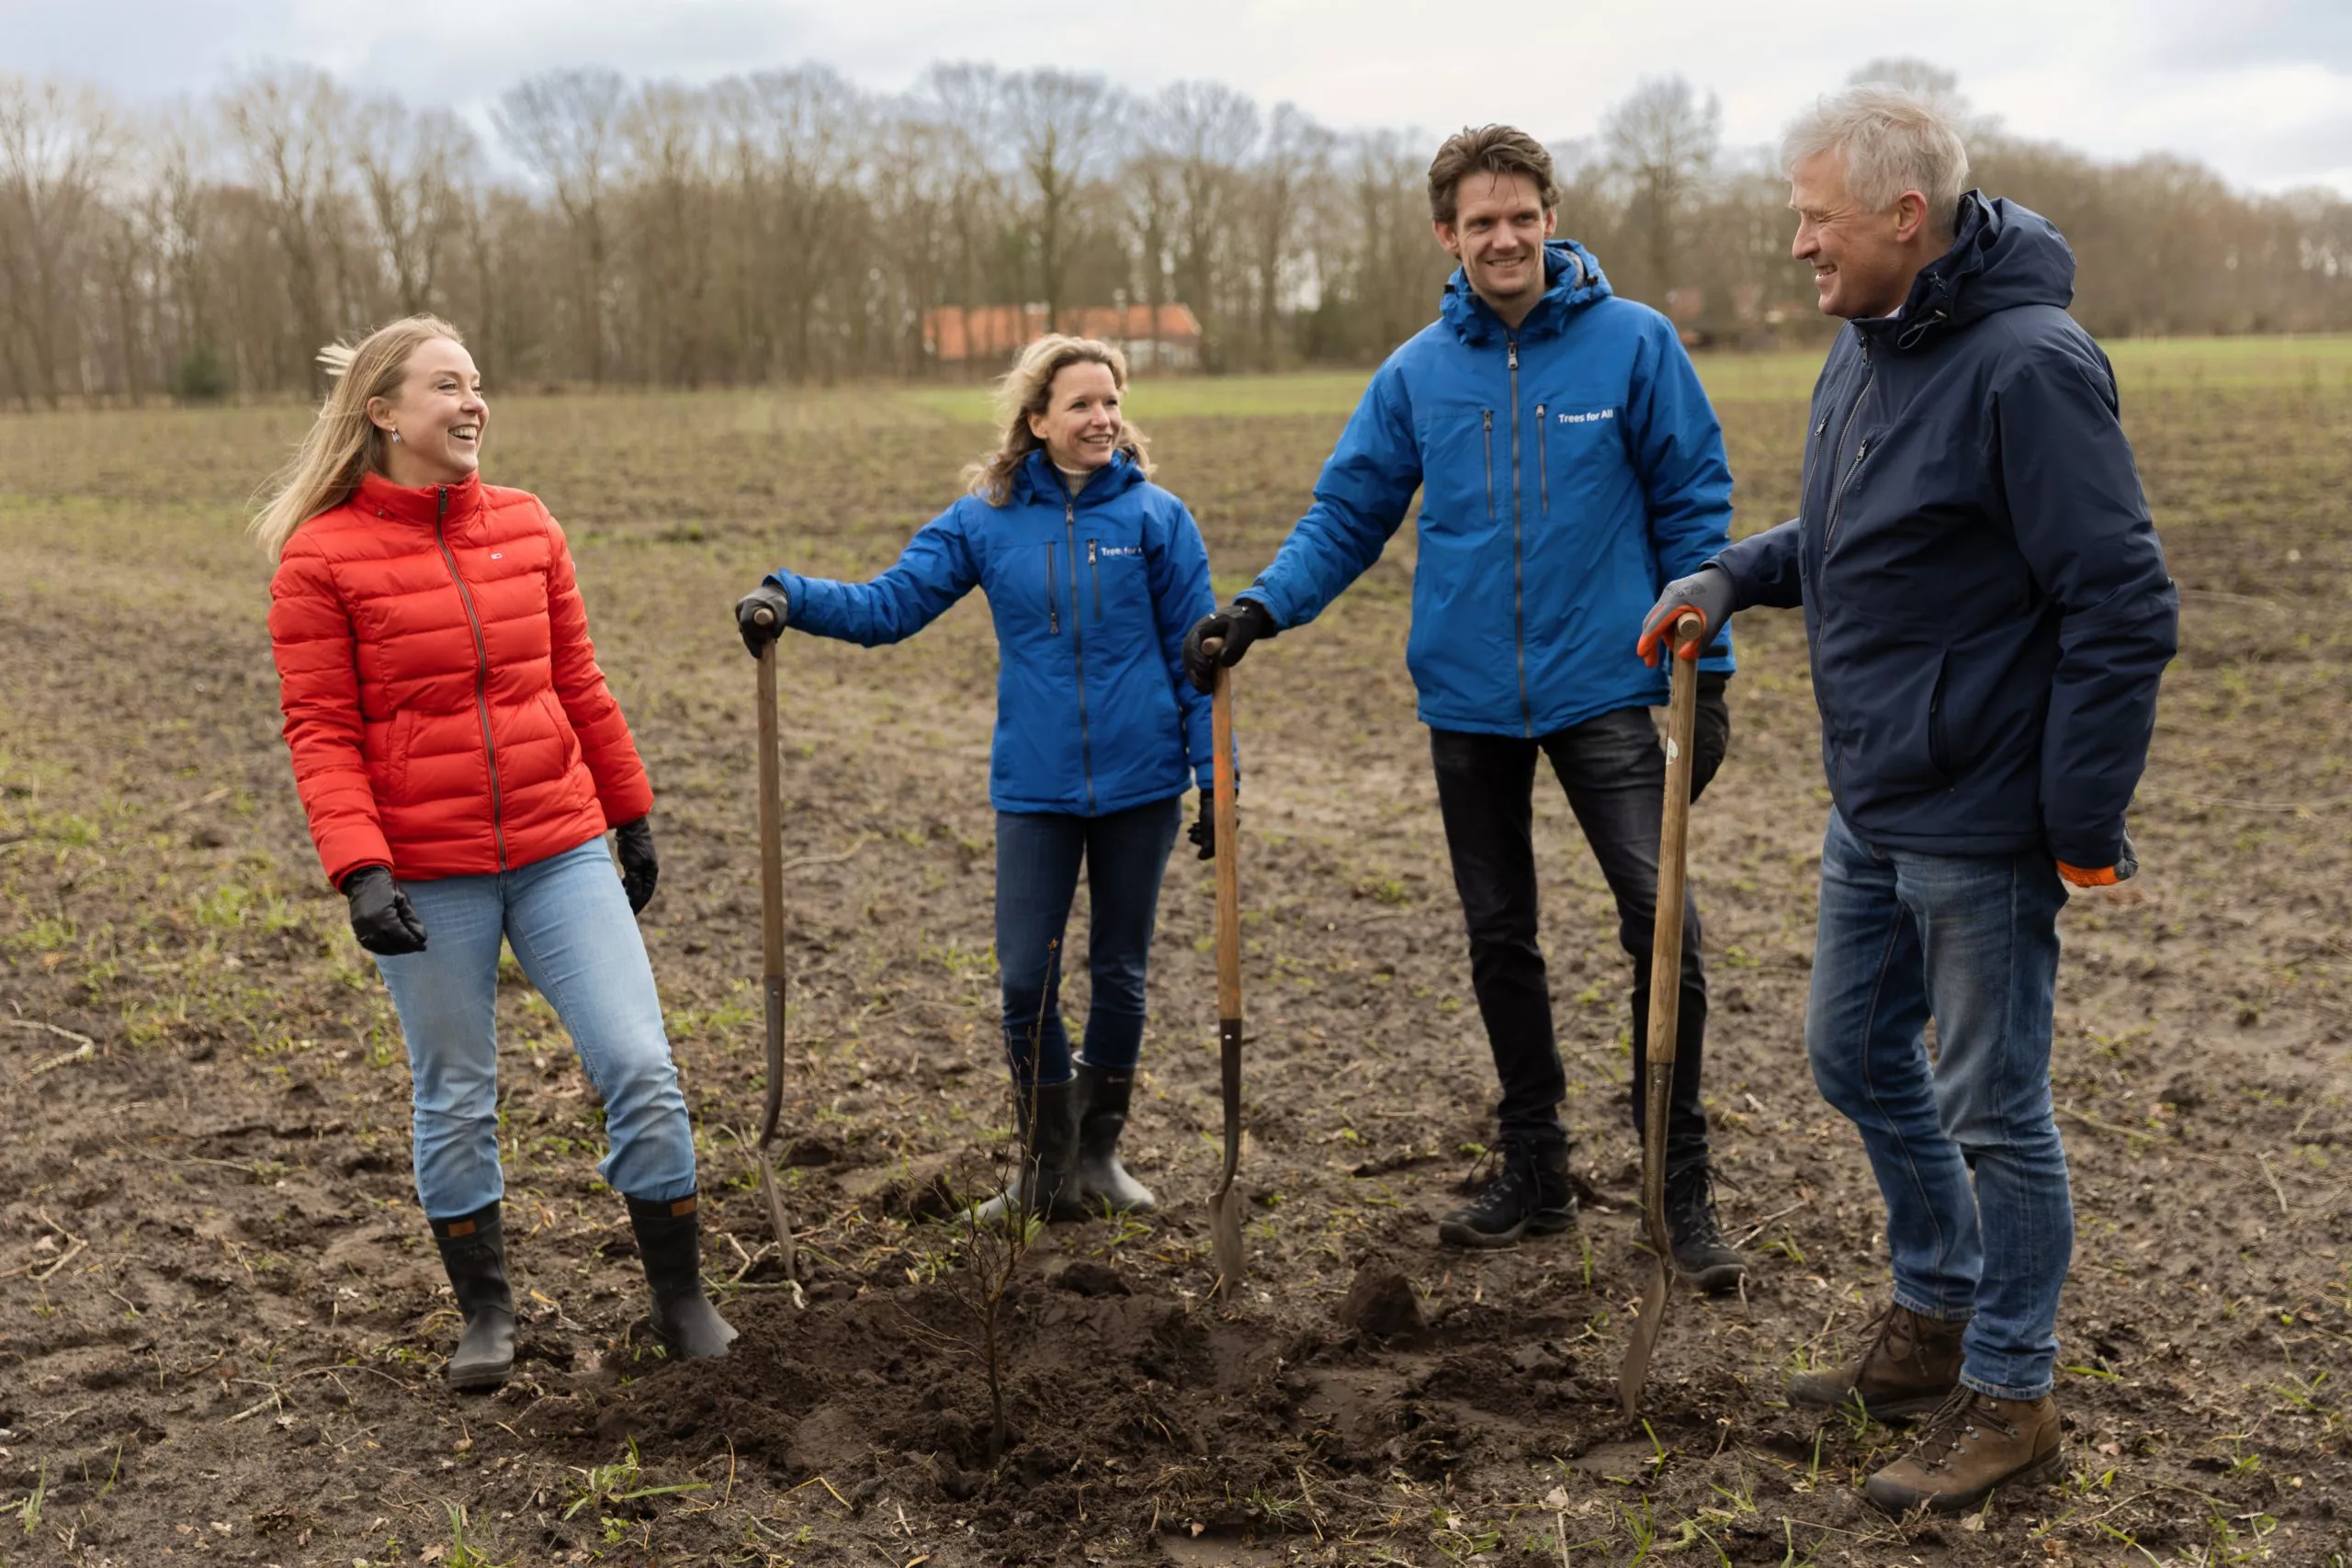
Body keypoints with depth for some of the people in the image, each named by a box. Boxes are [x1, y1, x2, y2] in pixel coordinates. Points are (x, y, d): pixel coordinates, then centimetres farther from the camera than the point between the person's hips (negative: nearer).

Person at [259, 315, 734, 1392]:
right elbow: (320, 731, -8)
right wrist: (358, 871, -19)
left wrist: (631, 815, 16)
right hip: (429, 877, -3)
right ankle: (485, 1313, 30)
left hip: (562, 851, 3)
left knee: (641, 1066, -2)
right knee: (454, 1099, 10)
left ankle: (681, 1300, 15)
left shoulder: (526, 526, 5)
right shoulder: (321, 556, -6)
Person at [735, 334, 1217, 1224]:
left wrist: (1215, 778, -2)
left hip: (1140, 785, -1)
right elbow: (890, 602, -5)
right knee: (1026, 980, 1)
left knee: (1120, 974, 11)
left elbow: (1197, 655, 0)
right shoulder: (985, 519, 1)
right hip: (1035, 790, 1)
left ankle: (1099, 1154, 31)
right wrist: (790, 598, -22)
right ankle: (1046, 1168, 21)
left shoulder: (1156, 516, -3)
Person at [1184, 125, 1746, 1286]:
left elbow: (1692, 510, -1)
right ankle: (1533, 1171, 27)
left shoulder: (1633, 344, -3)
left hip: (1602, 690, -3)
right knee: (1499, 942, 12)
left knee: (1662, 923, -12)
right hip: (1469, 700, 3)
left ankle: (1681, 1190, 3)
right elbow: (1347, 515, 5)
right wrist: (1262, 605, -11)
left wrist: (1708, 668, -5)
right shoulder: (1417, 373, 4)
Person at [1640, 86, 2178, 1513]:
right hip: (1873, 807, 9)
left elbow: (2124, 606, -21)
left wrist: (2085, 827, -20)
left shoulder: (2026, 364, -21)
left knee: (1992, 1109, 5)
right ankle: (1937, 1317, 40)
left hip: (1980, 825, -9)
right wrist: (1733, 575, 5)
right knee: (1856, 1053, 20)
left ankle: (2010, 1395, 24)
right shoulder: (1866, 348, 7)